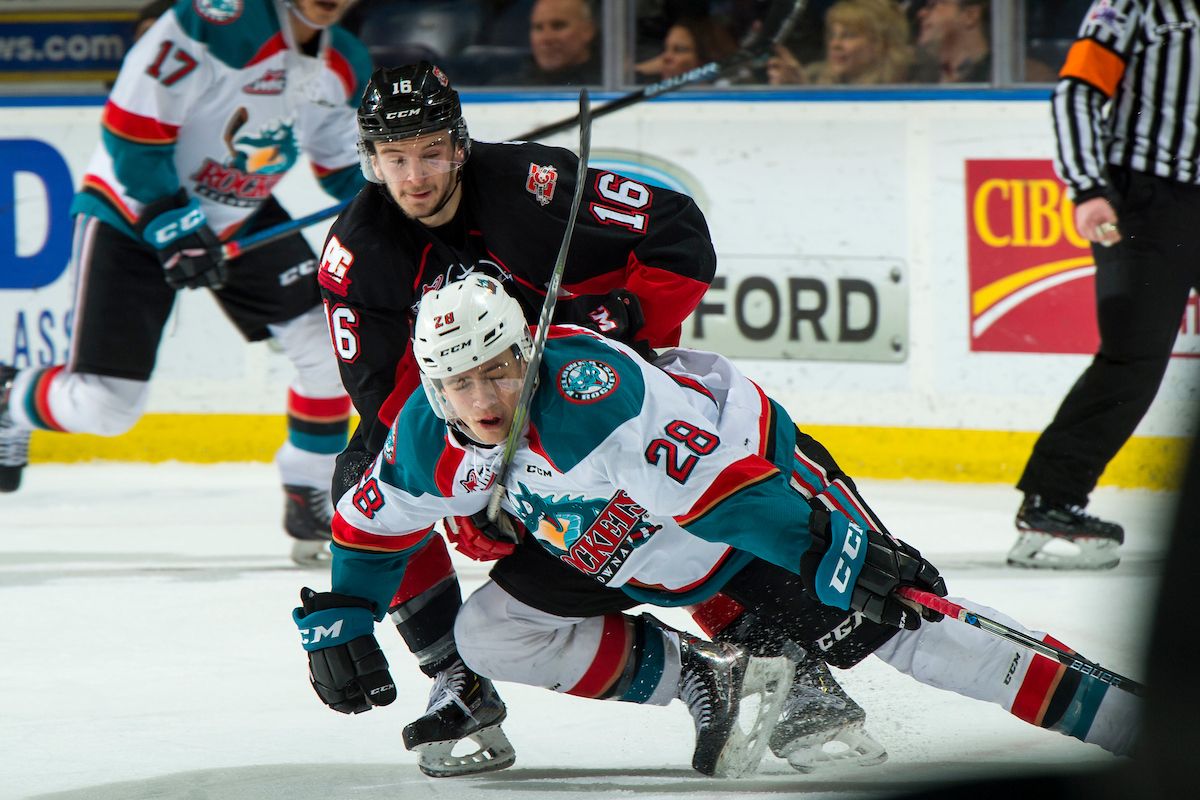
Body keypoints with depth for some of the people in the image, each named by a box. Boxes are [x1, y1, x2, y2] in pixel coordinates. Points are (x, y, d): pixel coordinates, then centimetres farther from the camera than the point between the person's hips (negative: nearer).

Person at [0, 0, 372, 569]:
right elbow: (131, 125, -27)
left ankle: (312, 504, 9)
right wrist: (172, 223, -28)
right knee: (103, 404, -9)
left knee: (330, 345, -8)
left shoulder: (342, 66, -4)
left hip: (243, 218, 7)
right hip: (131, 212, -7)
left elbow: (345, 160, 11)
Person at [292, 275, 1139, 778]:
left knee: (879, 618, -22)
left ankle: (1099, 707, -20)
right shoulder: (431, 441, -16)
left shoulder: (586, 393, -38)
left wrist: (835, 554, -44)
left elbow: (715, 478, -41)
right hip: (634, 559, 7)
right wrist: (339, 623, 1)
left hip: (754, 465, -7)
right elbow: (374, 523, 5)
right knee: (490, 633, -6)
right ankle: (696, 679, 4)